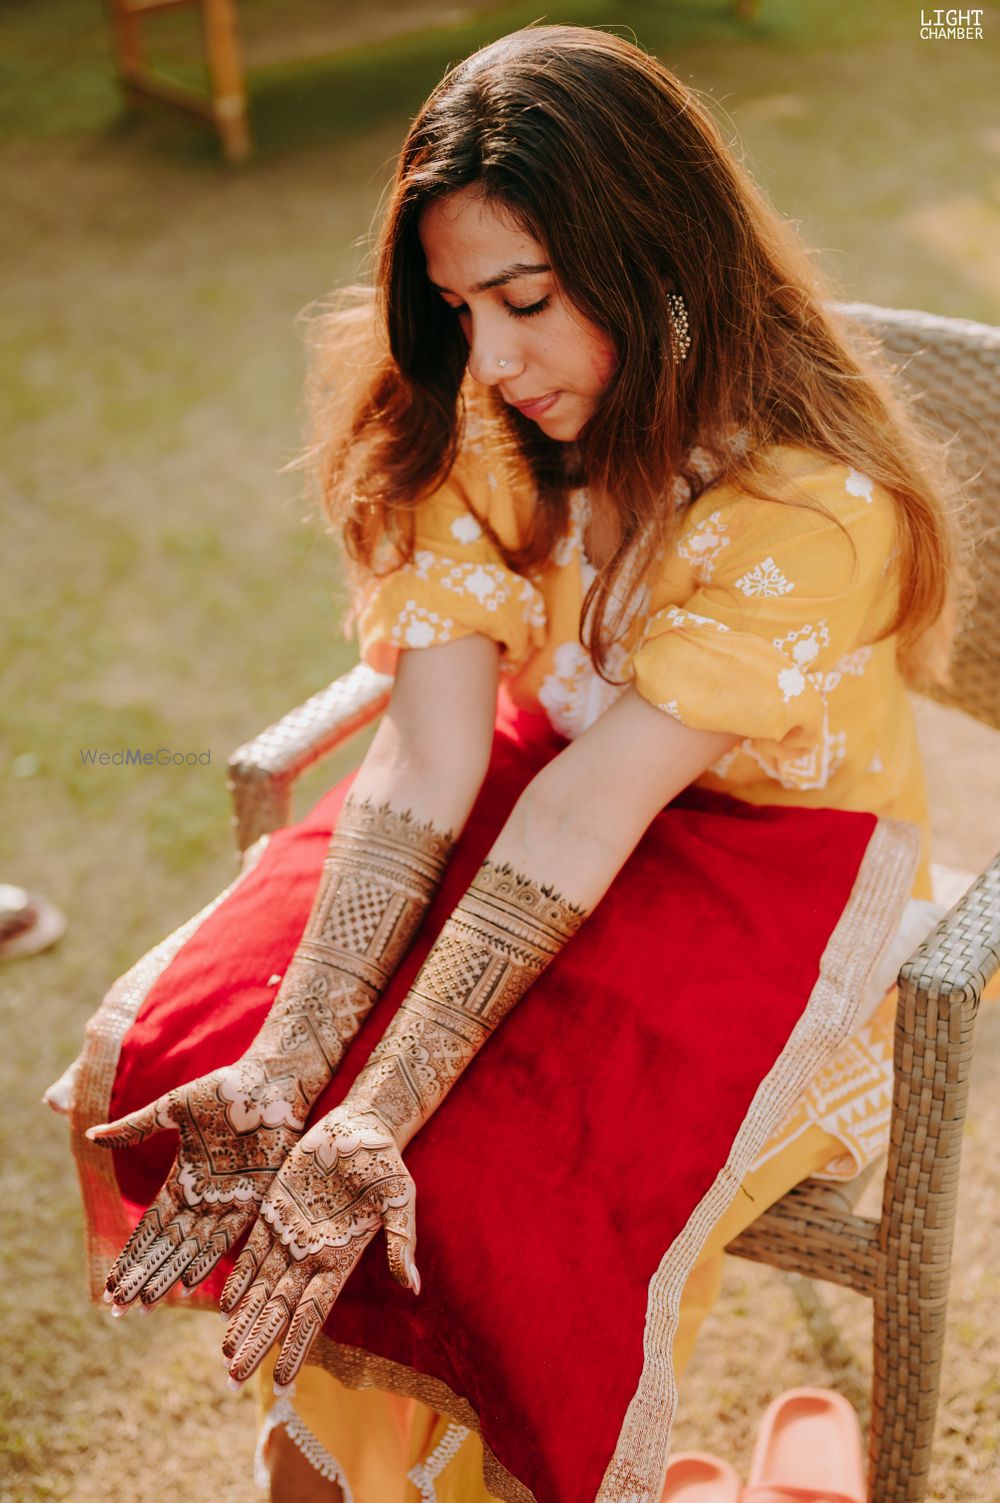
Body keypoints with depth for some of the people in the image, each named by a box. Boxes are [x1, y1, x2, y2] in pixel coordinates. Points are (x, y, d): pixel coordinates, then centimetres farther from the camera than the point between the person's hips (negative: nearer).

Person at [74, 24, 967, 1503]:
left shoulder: (811, 504, -27)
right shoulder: (484, 431, -10)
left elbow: (586, 816, -32)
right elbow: (423, 768, -18)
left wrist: (376, 1126, -34)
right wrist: (279, 1081, -28)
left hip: (779, 876, -5)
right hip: (557, 792, 5)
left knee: (506, 1194, -25)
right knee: (216, 1038, -12)